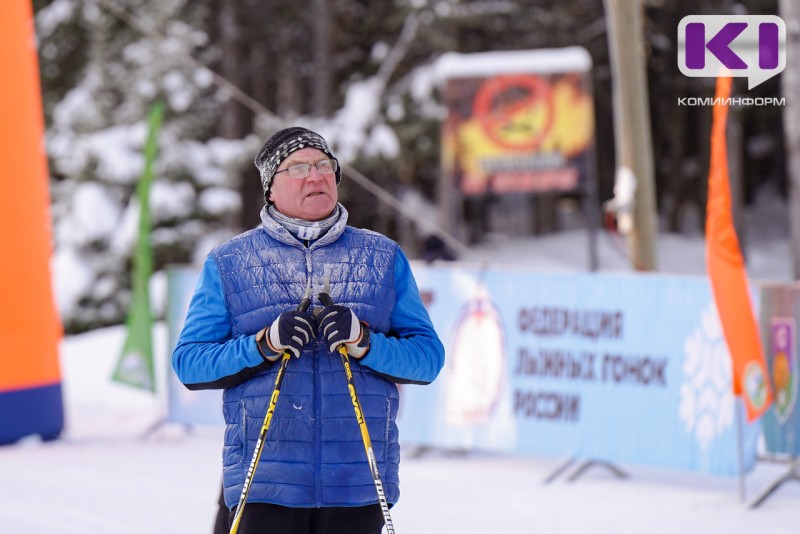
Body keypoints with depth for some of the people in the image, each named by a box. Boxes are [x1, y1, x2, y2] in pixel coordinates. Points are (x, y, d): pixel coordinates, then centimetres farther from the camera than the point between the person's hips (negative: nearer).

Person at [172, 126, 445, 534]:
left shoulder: (384, 258, 13)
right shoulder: (227, 264, 10)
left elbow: (428, 356, 6)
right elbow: (189, 362, 3)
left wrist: (365, 343, -13)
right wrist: (264, 345, -13)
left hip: (358, 483, 1)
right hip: (265, 484, -1)